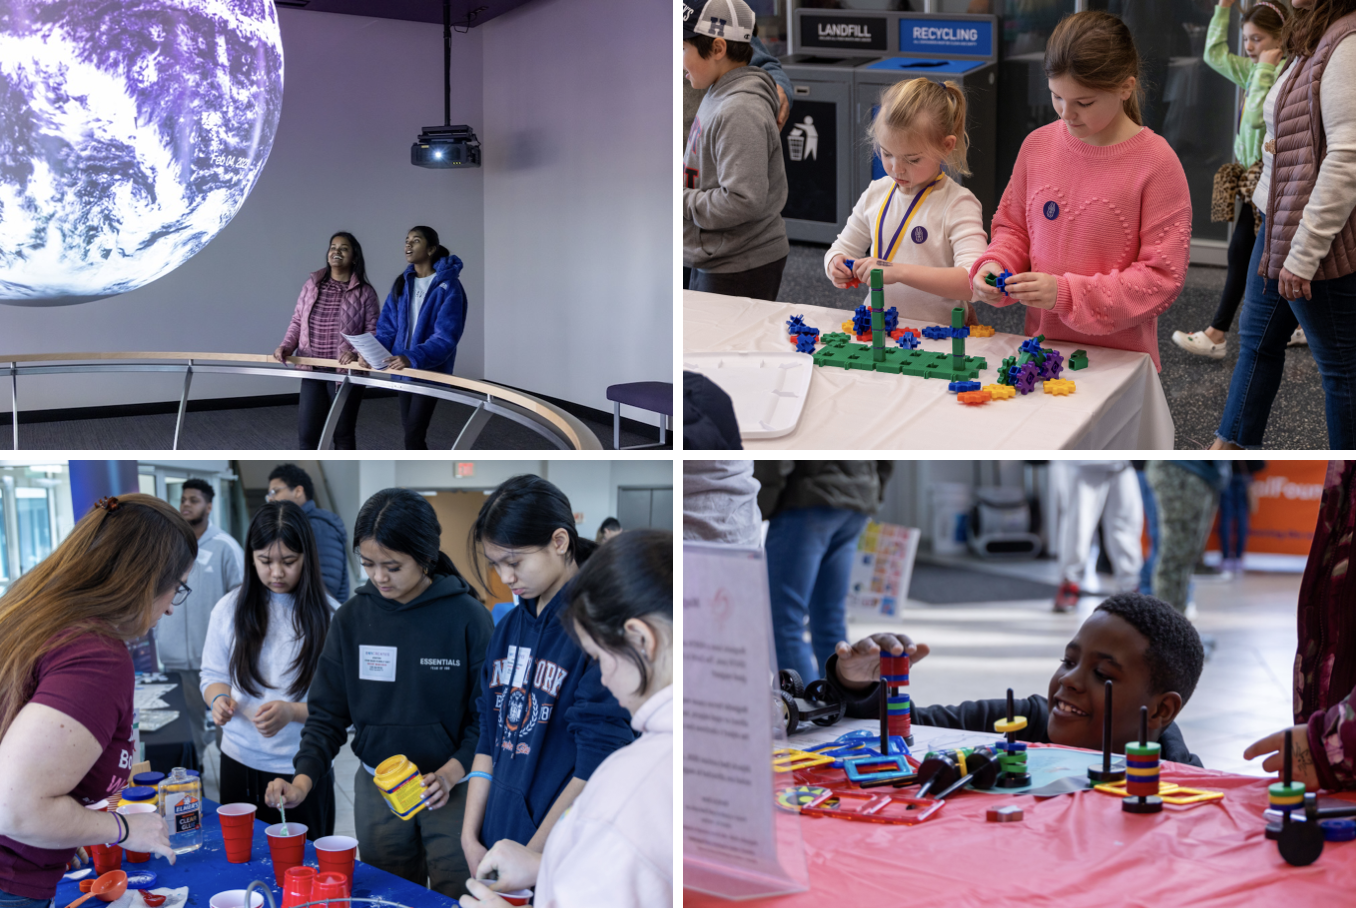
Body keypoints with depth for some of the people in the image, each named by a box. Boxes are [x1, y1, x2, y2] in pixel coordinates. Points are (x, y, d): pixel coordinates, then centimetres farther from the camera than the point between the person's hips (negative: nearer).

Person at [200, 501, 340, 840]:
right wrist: (219, 698, -12)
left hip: (304, 772, -2)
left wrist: (292, 712, -26)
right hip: (240, 764, 2)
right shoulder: (230, 608, 1)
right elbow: (213, 674, 10)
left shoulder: (329, 617, -9)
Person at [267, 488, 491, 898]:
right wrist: (303, 778, -11)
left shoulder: (465, 616, -11)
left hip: (451, 788, -3)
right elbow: (327, 713, 3)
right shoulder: (351, 618, 0)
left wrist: (452, 772, -21)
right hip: (376, 789, 3)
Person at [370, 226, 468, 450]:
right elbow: (387, 326, 6)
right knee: (408, 426, 14)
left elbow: (446, 336, -20)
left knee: (414, 434, -11)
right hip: (403, 367, 7)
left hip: (430, 370, -7)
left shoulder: (447, 286, -13)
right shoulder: (402, 283, 7)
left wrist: (413, 358, -34)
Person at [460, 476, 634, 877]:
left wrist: (532, 858, -15)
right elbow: (490, 741, 11)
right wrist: (471, 838, 3)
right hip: (497, 850, 6)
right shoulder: (509, 628, 8)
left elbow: (598, 769, -18)